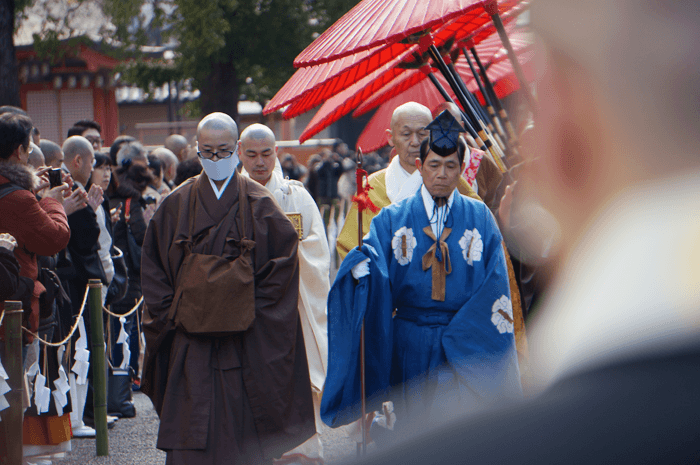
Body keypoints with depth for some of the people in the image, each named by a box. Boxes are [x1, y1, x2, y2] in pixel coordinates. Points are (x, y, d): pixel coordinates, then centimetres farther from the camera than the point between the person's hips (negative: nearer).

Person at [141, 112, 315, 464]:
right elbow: (153, 266, 10)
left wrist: (254, 308, -7)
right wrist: (170, 313, 0)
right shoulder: (177, 204, 7)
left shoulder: (259, 204, 2)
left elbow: (285, 258, -2)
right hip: (190, 339, 1)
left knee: (243, 431, 0)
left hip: (245, 340, -1)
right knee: (190, 435, -2)